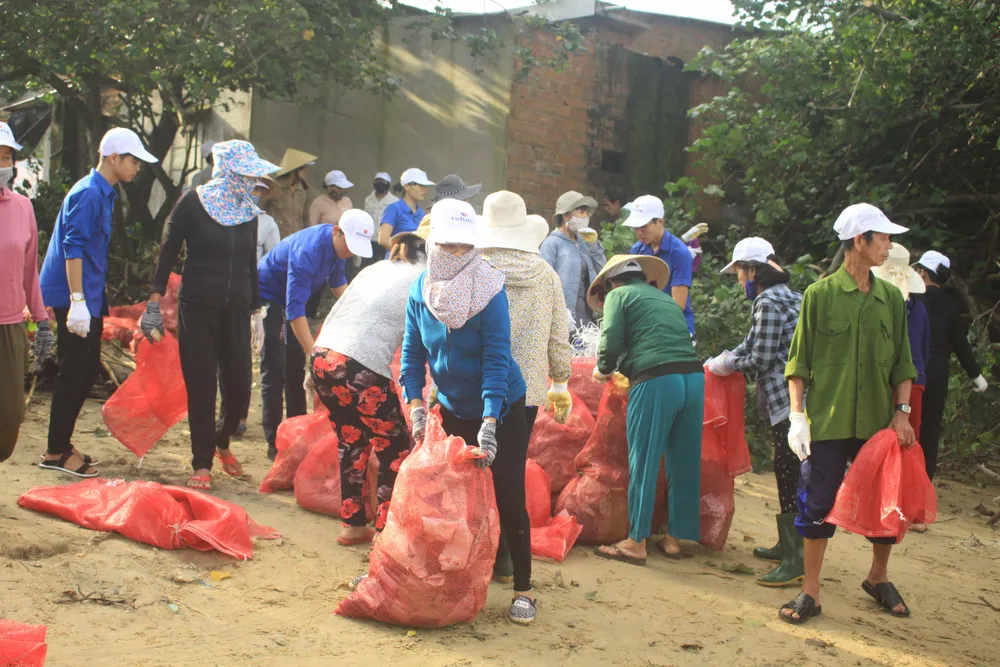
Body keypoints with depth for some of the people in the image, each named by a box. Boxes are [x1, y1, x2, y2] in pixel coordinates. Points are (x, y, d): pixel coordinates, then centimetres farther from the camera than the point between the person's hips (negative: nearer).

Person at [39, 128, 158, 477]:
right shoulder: (88, 194, -15)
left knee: (85, 372, 13)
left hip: (90, 297, 10)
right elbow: (73, 248, -22)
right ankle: (56, 452, 3)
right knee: (74, 373, -5)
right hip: (75, 298, -10)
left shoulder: (103, 193, 16)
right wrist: (77, 302, -27)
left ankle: (61, 444, 21)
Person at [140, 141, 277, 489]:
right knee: (201, 386, -1)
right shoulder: (193, 203, -4)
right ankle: (202, 464, 11)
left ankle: (222, 441, 28)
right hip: (197, 307, -3)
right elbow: (168, 252, -2)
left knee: (239, 385, -1)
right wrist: (155, 300, -7)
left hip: (236, 310, 4)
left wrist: (255, 306, 15)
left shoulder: (249, 211, 9)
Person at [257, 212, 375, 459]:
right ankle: (274, 443, -6)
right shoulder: (308, 251, -36)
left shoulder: (337, 245, -9)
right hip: (268, 297, -9)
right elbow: (295, 309, -41)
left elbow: (337, 282, 10)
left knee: (296, 368, 11)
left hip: (290, 298, 9)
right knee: (275, 371, -11)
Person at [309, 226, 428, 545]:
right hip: (361, 370, -7)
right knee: (395, 449, 8)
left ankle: (353, 525, 29)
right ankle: (385, 529, 8)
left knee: (352, 443, 22)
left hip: (322, 358, 7)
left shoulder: (376, 268, 23)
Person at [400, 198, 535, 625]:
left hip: (501, 411, -4)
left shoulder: (490, 293, -21)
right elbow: (412, 354, -2)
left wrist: (489, 425, -31)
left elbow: (496, 361, -24)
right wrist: (415, 408, -15)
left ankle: (523, 589, 8)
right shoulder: (420, 290, -7)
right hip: (452, 409, 4)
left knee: (509, 500, -3)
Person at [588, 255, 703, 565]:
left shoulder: (619, 295, 9)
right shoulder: (666, 299, 27)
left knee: (644, 464, 1)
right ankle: (674, 539, 22)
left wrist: (604, 369, 16)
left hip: (656, 380, -6)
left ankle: (636, 543, 6)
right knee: (683, 463, 12)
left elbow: (611, 342, -4)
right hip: (693, 377, 6)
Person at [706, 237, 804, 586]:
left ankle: (796, 560, -8)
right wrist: (718, 361, 18)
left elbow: (759, 359, -14)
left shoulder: (769, 303, -13)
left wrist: (727, 364, 2)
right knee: (788, 473, 17)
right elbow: (752, 344, 24)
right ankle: (787, 544, 28)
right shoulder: (789, 297, 19)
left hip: (787, 401, -10)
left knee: (789, 475, -9)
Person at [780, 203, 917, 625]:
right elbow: (799, 361, -2)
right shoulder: (819, 295, -3)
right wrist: (797, 416, -8)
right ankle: (810, 592, 13)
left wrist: (902, 412, 0)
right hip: (827, 421, -3)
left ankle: (879, 578, 34)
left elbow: (902, 363, 11)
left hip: (878, 423, 3)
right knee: (819, 503, 1)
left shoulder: (891, 298, 7)